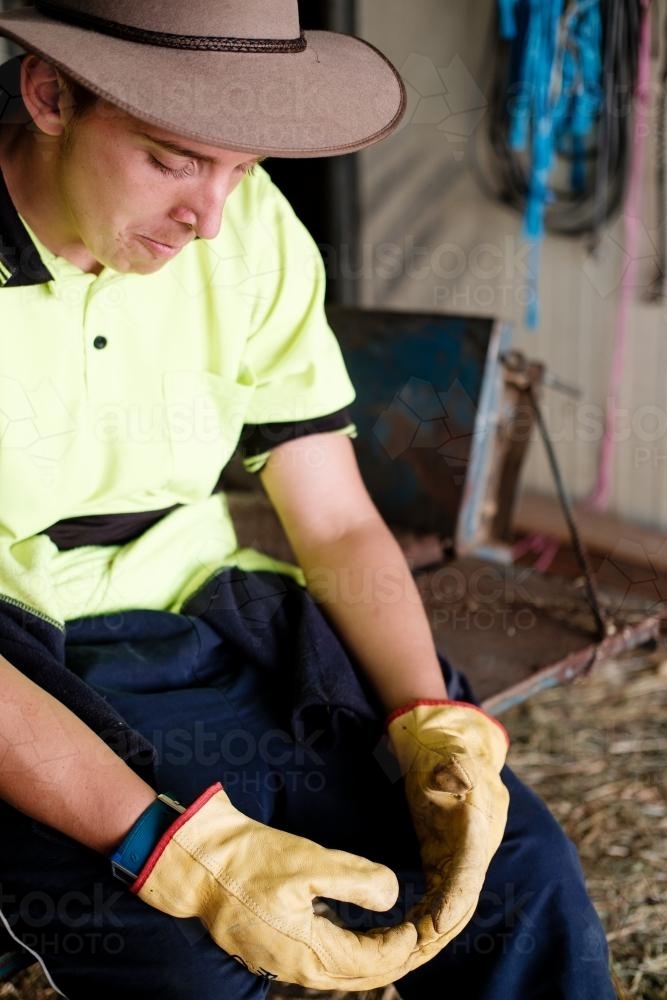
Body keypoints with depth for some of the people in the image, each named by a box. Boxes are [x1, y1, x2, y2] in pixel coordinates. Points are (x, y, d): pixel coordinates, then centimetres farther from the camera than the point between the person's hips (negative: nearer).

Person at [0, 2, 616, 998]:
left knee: (517, 865, -14)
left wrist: (435, 725, -16)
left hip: (202, 620, 4)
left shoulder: (253, 229, -3)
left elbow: (339, 526, 1)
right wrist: (184, 852, -33)